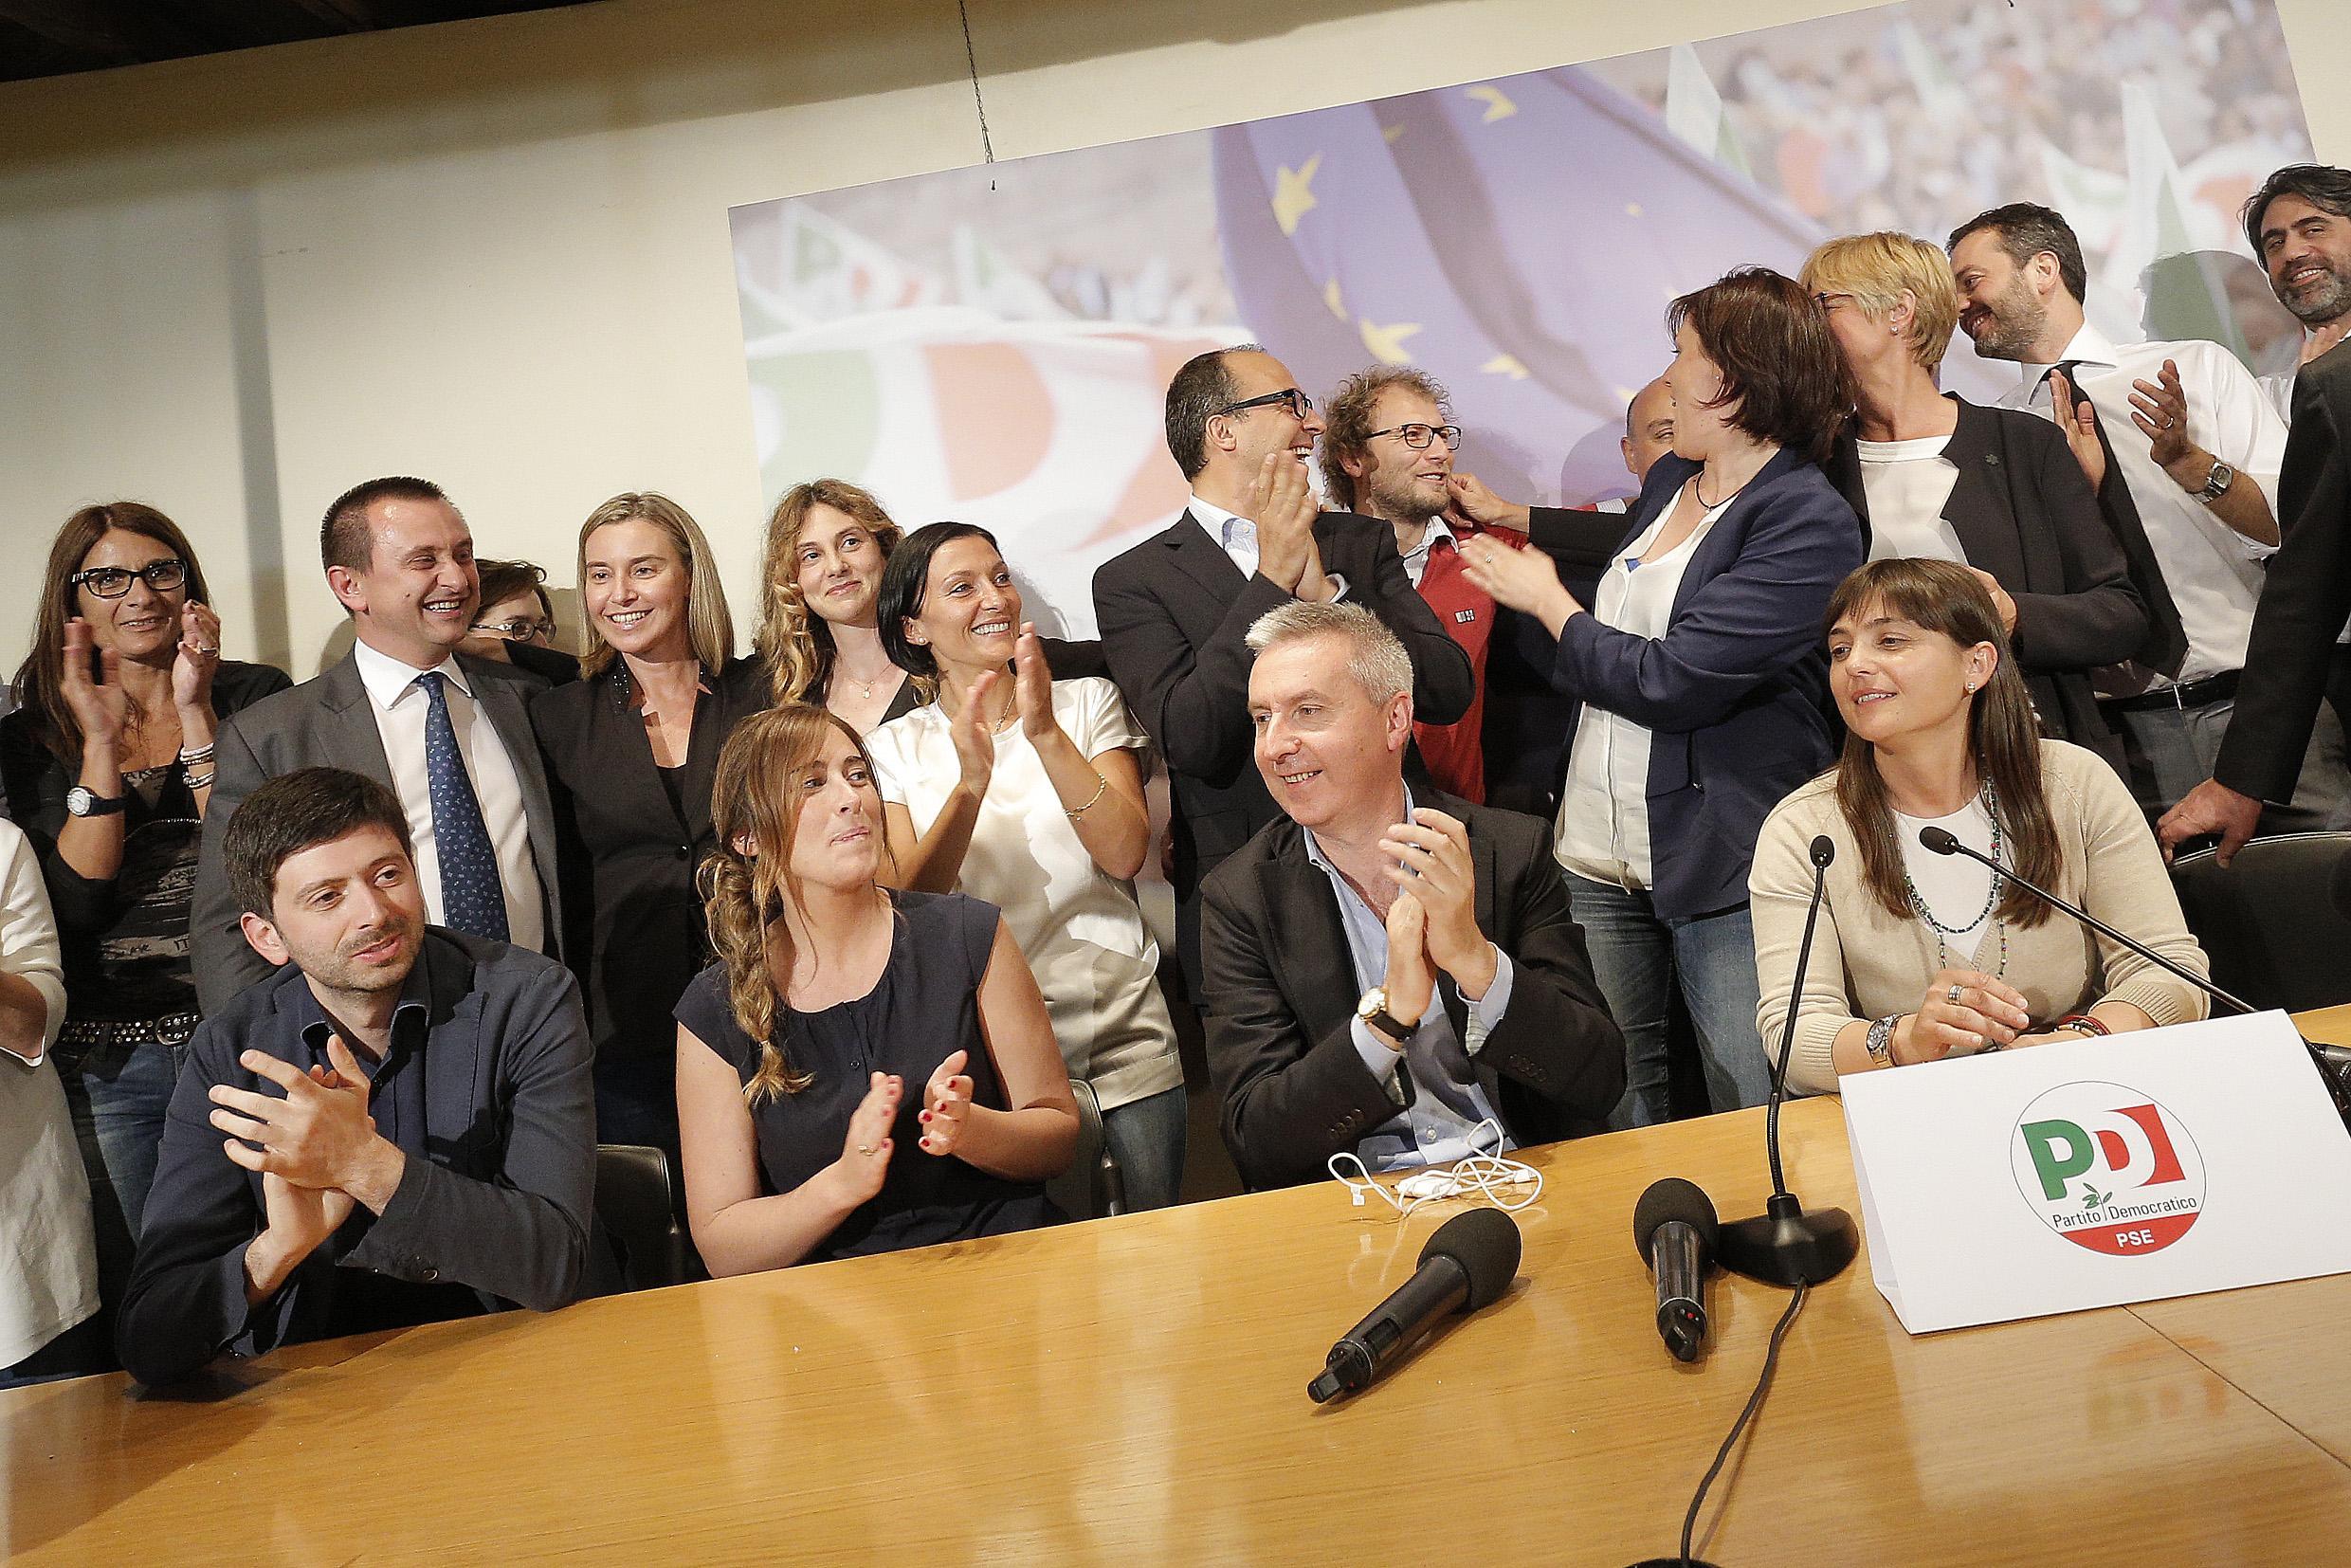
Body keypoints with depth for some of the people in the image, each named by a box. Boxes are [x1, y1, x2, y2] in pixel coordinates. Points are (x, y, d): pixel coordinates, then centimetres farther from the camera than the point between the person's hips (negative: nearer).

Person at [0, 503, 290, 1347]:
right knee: (126, 1295, 11)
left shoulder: (255, 696, 2)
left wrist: (195, 715, -13)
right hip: (105, 1057, 2)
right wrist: (100, 743, -9)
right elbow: (73, 904, -5)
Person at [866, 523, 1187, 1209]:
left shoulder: (1088, 701, 4)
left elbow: (1125, 854, -9)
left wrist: (1046, 734, -19)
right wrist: (970, 781, -22)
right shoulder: (895, 747, 4)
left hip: (1120, 1031, 0)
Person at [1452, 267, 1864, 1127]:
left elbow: (1669, 682, -19)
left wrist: (1548, 600, -5)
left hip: (1726, 863, -7)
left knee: (1758, 1122, 1)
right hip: (1599, 853, 7)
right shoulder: (1667, 482, 11)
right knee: (1617, 1111, 12)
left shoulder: (1811, 523, -13)